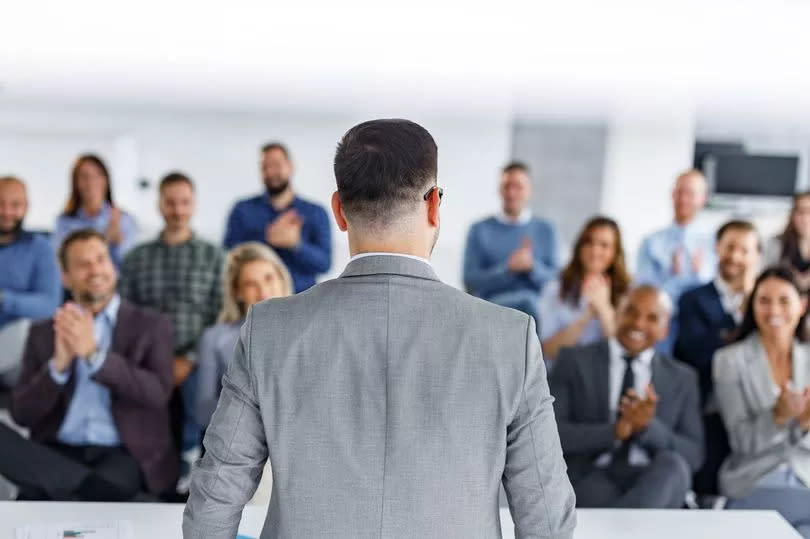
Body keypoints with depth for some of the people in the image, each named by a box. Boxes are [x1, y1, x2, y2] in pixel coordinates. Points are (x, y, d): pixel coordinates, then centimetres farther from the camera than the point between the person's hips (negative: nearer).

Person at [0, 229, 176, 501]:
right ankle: (96, 487, -34)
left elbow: (158, 393, -9)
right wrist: (59, 364, -13)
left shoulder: (151, 325, 8)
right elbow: (22, 414, 5)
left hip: (124, 454, -4)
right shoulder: (43, 333, 14)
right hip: (58, 453, 4)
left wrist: (94, 354, -18)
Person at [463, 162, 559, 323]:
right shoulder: (480, 230, 8)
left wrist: (532, 266, -12)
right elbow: (470, 282, 0)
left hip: (539, 310, 2)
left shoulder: (546, 230, 13)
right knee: (527, 301, -30)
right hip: (491, 309, -2)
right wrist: (508, 268, -12)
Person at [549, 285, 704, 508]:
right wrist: (614, 431, -16)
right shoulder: (574, 361, 8)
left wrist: (649, 426, -12)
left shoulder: (682, 379, 16)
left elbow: (693, 456, 8)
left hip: (651, 485, 3)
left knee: (673, 465, -34)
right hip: (586, 481, -2)